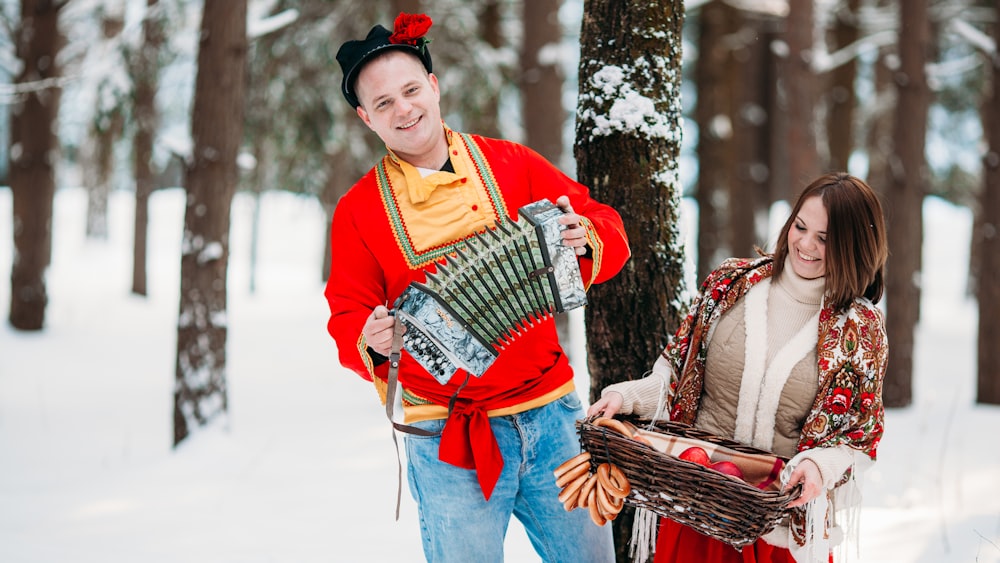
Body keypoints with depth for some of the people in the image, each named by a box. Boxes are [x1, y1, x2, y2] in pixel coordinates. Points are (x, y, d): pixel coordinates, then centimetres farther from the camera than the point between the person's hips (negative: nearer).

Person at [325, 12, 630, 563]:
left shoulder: (511, 164, 4)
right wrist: (370, 341, -20)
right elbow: (348, 316, 3)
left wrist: (585, 238, -16)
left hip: (551, 416, 2)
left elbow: (607, 230, 7)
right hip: (447, 440, -1)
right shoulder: (358, 210, 2)